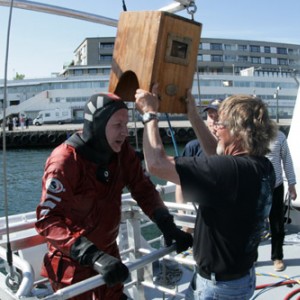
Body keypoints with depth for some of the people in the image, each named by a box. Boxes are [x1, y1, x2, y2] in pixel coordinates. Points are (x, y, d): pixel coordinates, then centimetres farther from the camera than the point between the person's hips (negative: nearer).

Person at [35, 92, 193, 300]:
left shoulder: (122, 151, -9)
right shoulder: (65, 161, -26)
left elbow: (144, 190, -4)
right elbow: (47, 220, -31)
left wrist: (168, 226, -19)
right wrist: (94, 256, -41)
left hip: (108, 251, 6)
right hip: (72, 262, -5)